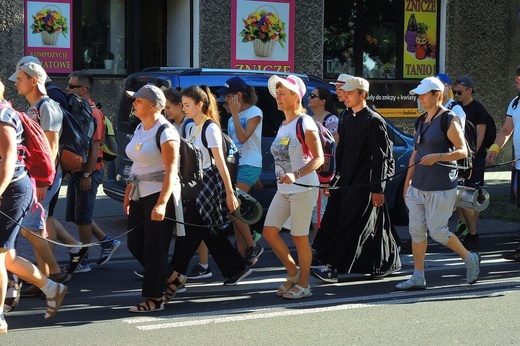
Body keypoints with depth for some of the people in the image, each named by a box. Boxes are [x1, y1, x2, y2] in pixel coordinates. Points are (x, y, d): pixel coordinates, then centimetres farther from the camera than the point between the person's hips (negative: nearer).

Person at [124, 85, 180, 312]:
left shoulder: (165, 132, -14)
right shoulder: (140, 129, 13)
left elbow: (171, 171, -20)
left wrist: (162, 203, -29)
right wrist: (128, 194, 18)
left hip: (160, 193, -9)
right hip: (140, 195, 9)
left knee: (154, 248, -5)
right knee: (135, 244, 10)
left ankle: (154, 298, 2)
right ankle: (169, 278, 26)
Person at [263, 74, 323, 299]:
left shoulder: (304, 123, -11)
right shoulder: (283, 125, 15)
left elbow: (318, 158, -16)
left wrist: (296, 175, -28)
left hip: (303, 188, -8)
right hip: (283, 189, 8)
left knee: (299, 238, -2)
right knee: (269, 231, 2)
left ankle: (303, 284, 10)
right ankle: (293, 273, 19)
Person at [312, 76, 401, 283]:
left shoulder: (374, 121, -9)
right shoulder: (348, 121, 15)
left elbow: (380, 157, -13)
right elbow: (342, 153, 18)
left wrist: (377, 188, -16)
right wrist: (337, 178, 14)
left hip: (365, 184, -8)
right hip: (348, 182, 8)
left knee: (351, 226, -8)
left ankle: (334, 266, -8)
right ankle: (388, 264, 21)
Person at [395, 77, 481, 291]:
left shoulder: (449, 120, -9)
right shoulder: (421, 122, 14)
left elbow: (463, 151, -12)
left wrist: (438, 157, -25)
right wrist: (408, 181, 16)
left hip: (441, 188, -7)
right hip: (418, 186, 7)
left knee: (437, 231, -4)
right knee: (416, 230, 4)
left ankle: (470, 259, 18)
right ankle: (418, 278, 9)